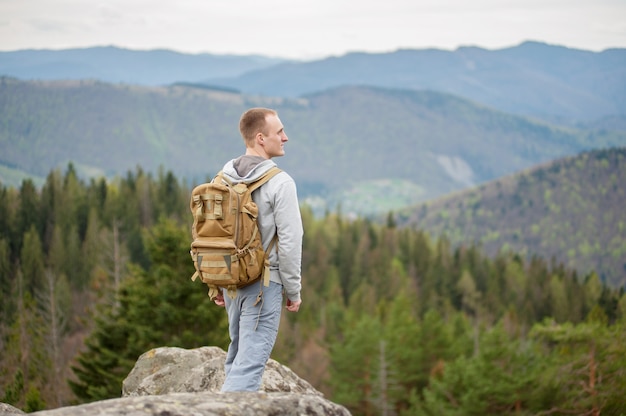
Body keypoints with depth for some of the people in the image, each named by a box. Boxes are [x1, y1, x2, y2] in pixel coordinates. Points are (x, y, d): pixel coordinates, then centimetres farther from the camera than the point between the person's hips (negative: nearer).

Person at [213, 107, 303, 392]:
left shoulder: (223, 179, 6)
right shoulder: (280, 183, -14)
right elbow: (289, 241, -14)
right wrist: (293, 291, -4)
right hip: (264, 283, -7)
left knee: (237, 354, 19)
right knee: (251, 362, -7)